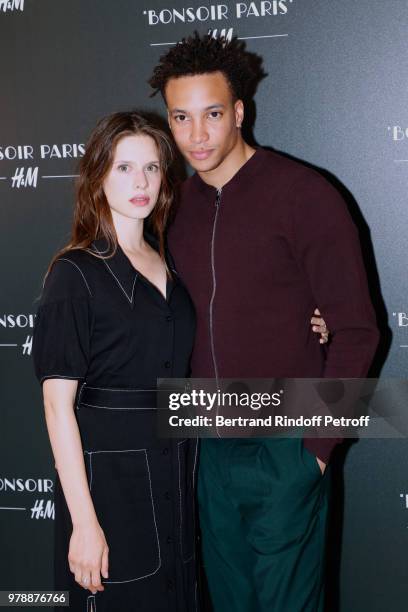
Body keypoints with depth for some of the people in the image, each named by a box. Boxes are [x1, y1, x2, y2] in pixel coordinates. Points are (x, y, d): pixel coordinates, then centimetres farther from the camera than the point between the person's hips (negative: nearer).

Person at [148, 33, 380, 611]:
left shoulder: (304, 194, -13)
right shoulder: (178, 204, 5)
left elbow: (356, 330, -13)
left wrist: (317, 443, -13)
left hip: (285, 453, -5)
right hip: (211, 448, 6)